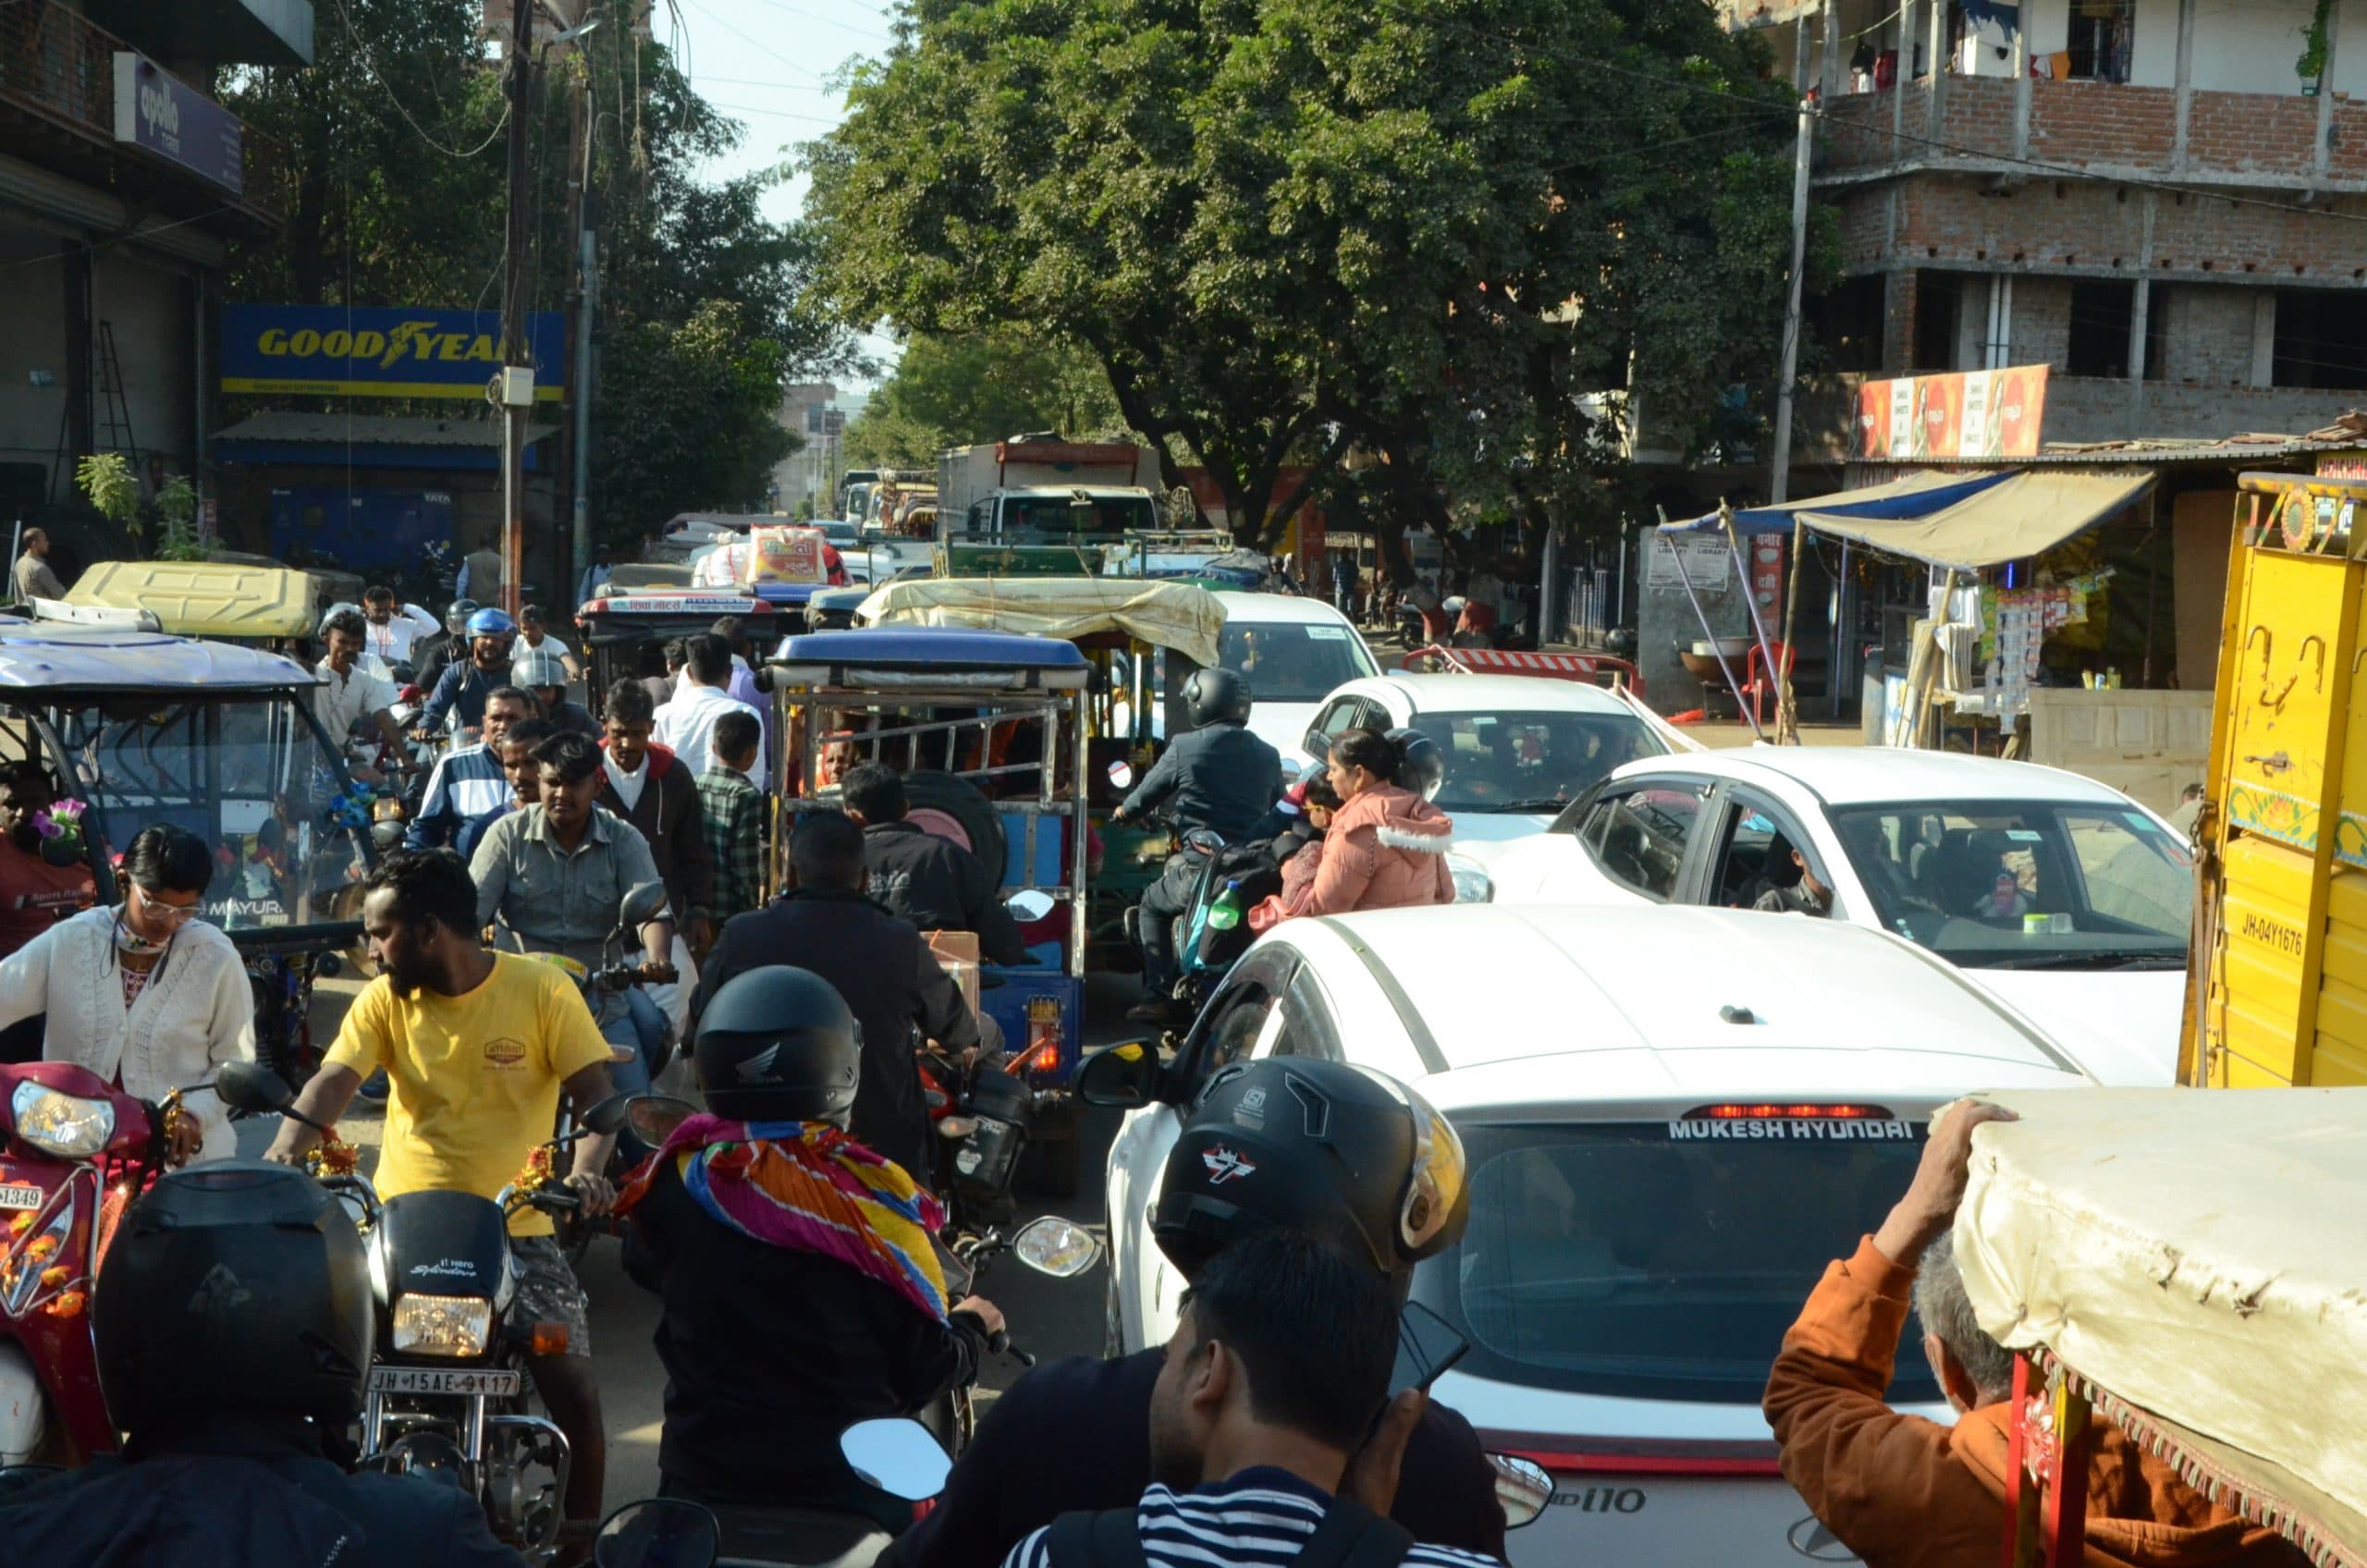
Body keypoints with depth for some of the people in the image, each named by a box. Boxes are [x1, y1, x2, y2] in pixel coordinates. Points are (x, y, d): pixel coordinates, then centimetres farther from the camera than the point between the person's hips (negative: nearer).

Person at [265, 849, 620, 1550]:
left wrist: (586, 1171, -29)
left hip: (516, 1229, -2)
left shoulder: (542, 991, -6)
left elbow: (594, 1094, -9)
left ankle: (581, 1538, 13)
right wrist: (284, 1151, -33)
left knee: (575, 1398, -7)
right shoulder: (384, 999, 2)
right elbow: (332, 1082, -13)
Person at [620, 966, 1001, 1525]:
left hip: (701, 1482, 2)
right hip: (848, 1491, -2)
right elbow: (926, 1370, -12)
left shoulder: (675, 1182, -11)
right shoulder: (871, 1199, -19)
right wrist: (974, 1327, 9)